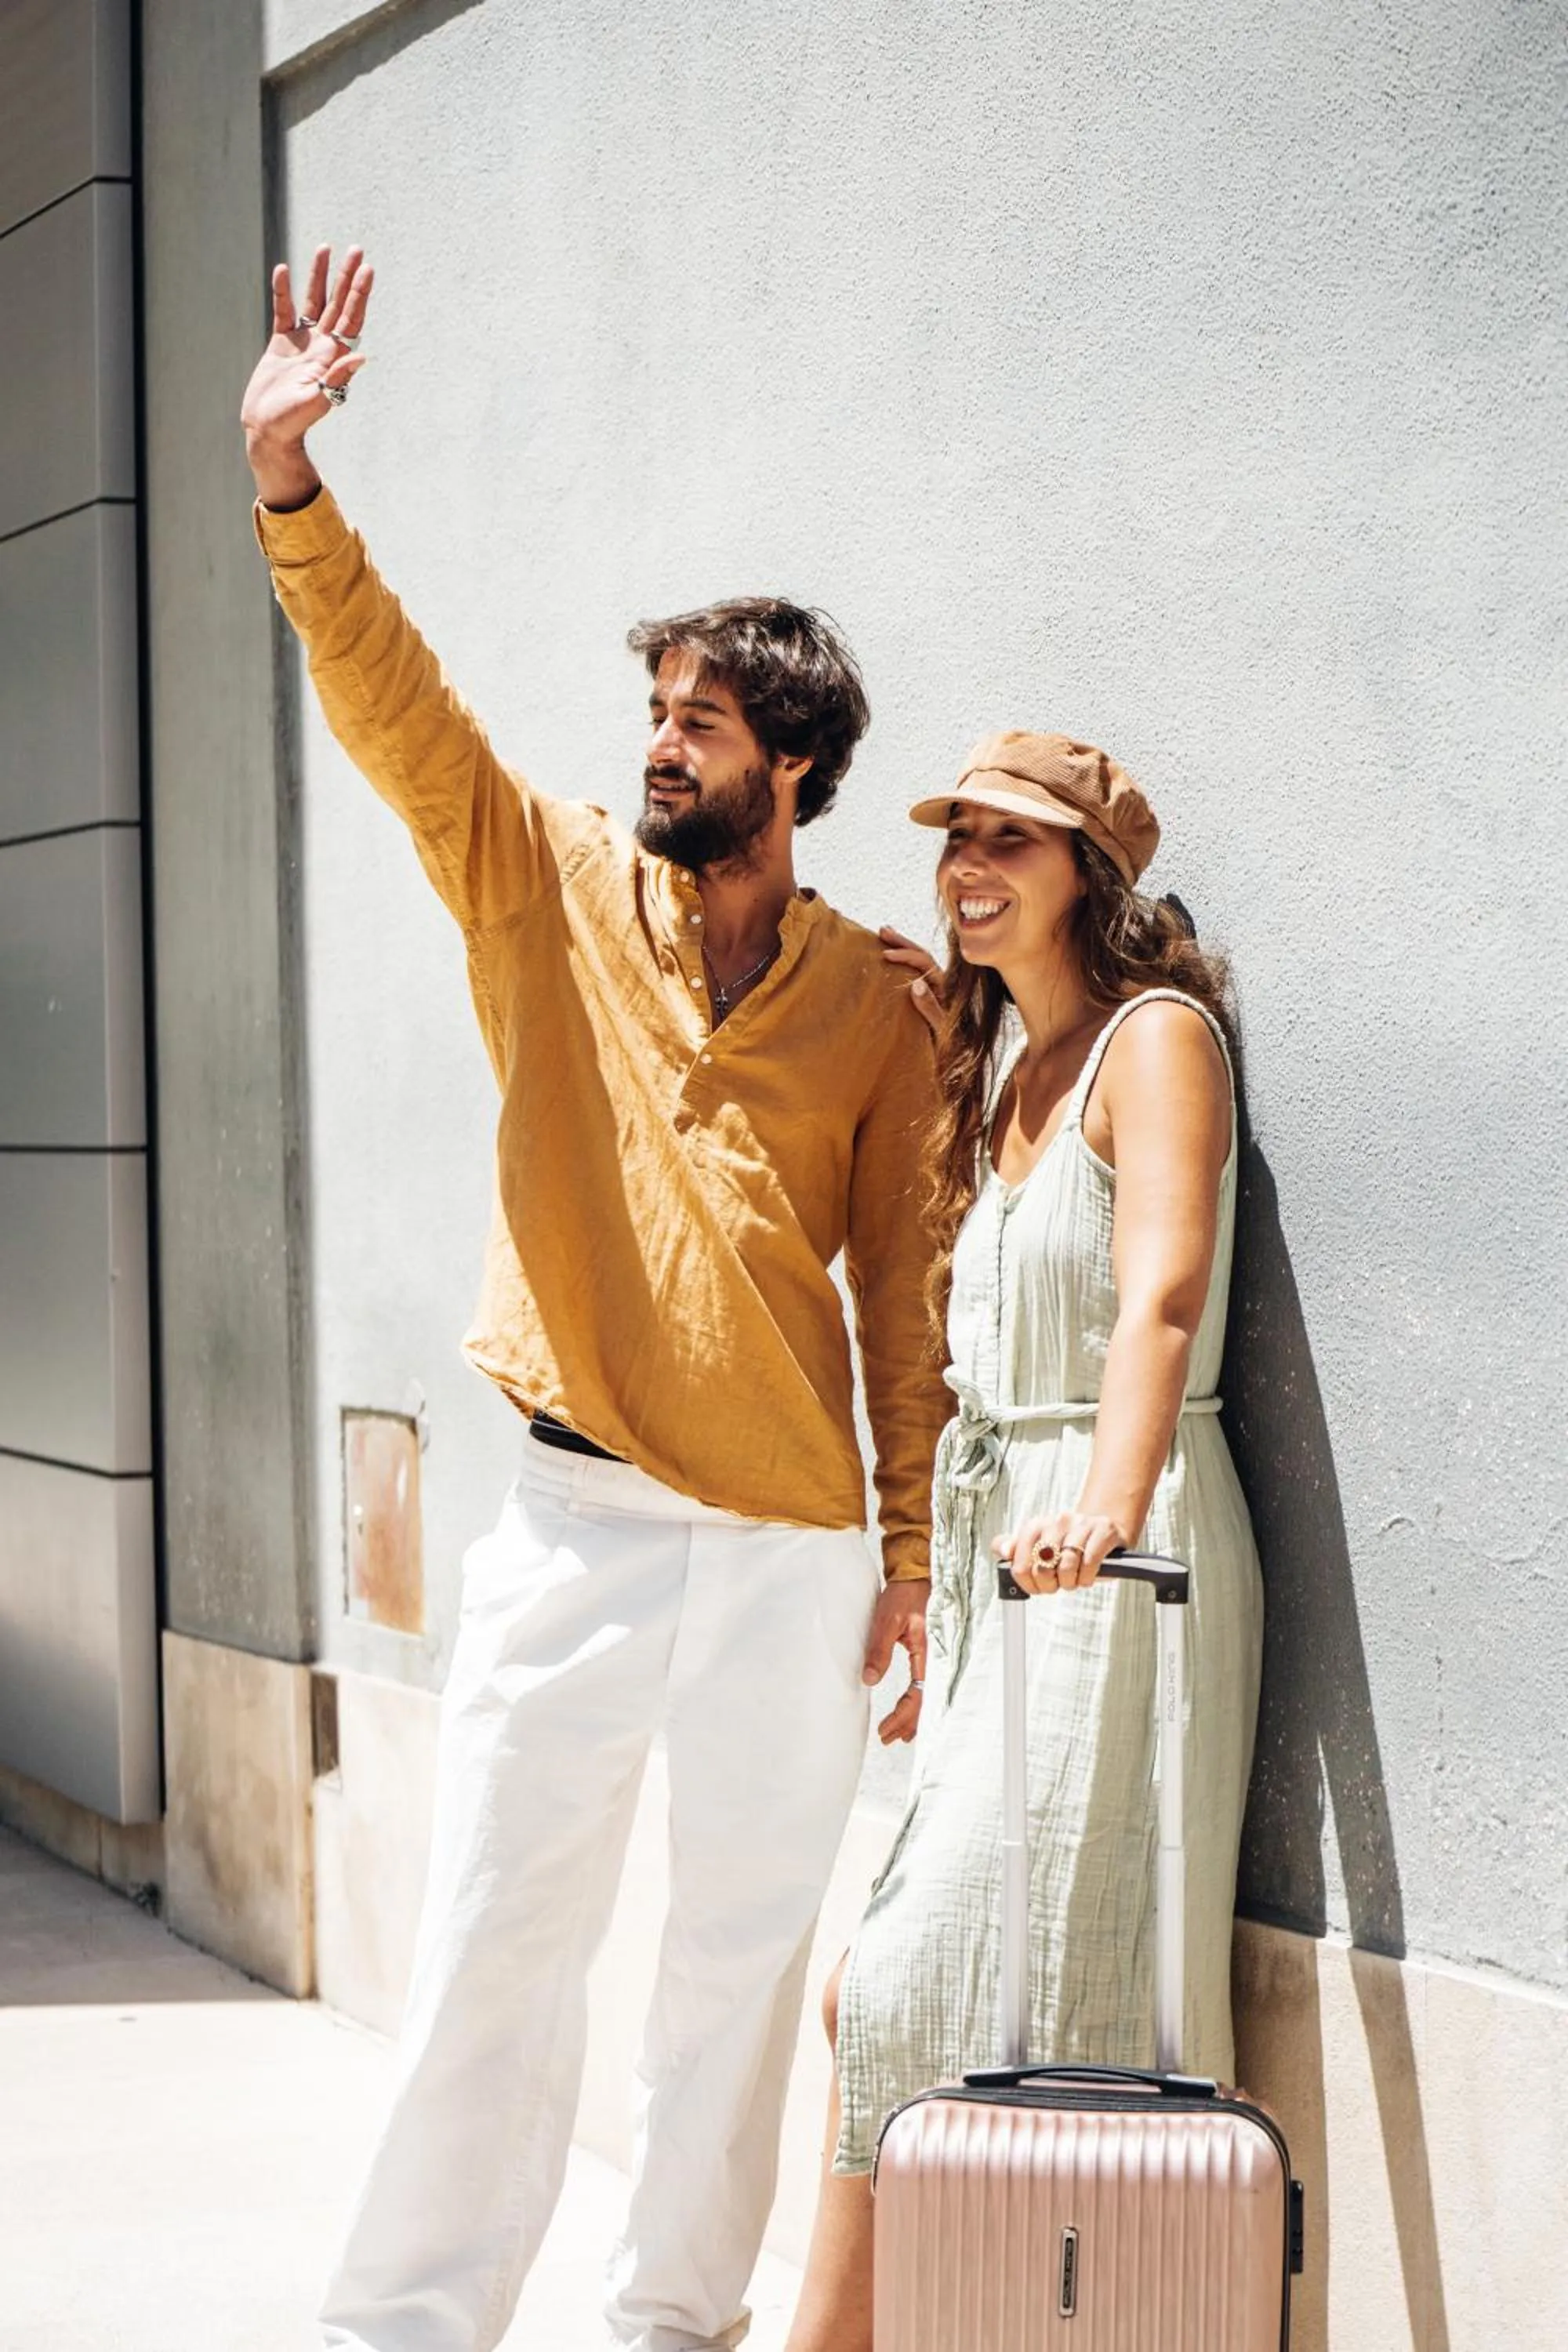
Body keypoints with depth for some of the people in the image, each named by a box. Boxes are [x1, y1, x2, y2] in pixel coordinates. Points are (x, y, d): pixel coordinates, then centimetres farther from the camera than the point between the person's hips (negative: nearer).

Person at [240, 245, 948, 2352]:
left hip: (797, 1551, 1)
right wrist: (288, 476, -19)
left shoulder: (879, 1005, 4)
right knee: (495, 1939, 1)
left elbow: (905, 1289, 4)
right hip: (580, 1520, -1)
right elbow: (393, 705, -7)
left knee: (745, 1957, 10)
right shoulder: (557, 894, 4)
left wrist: (913, 1556, 2)